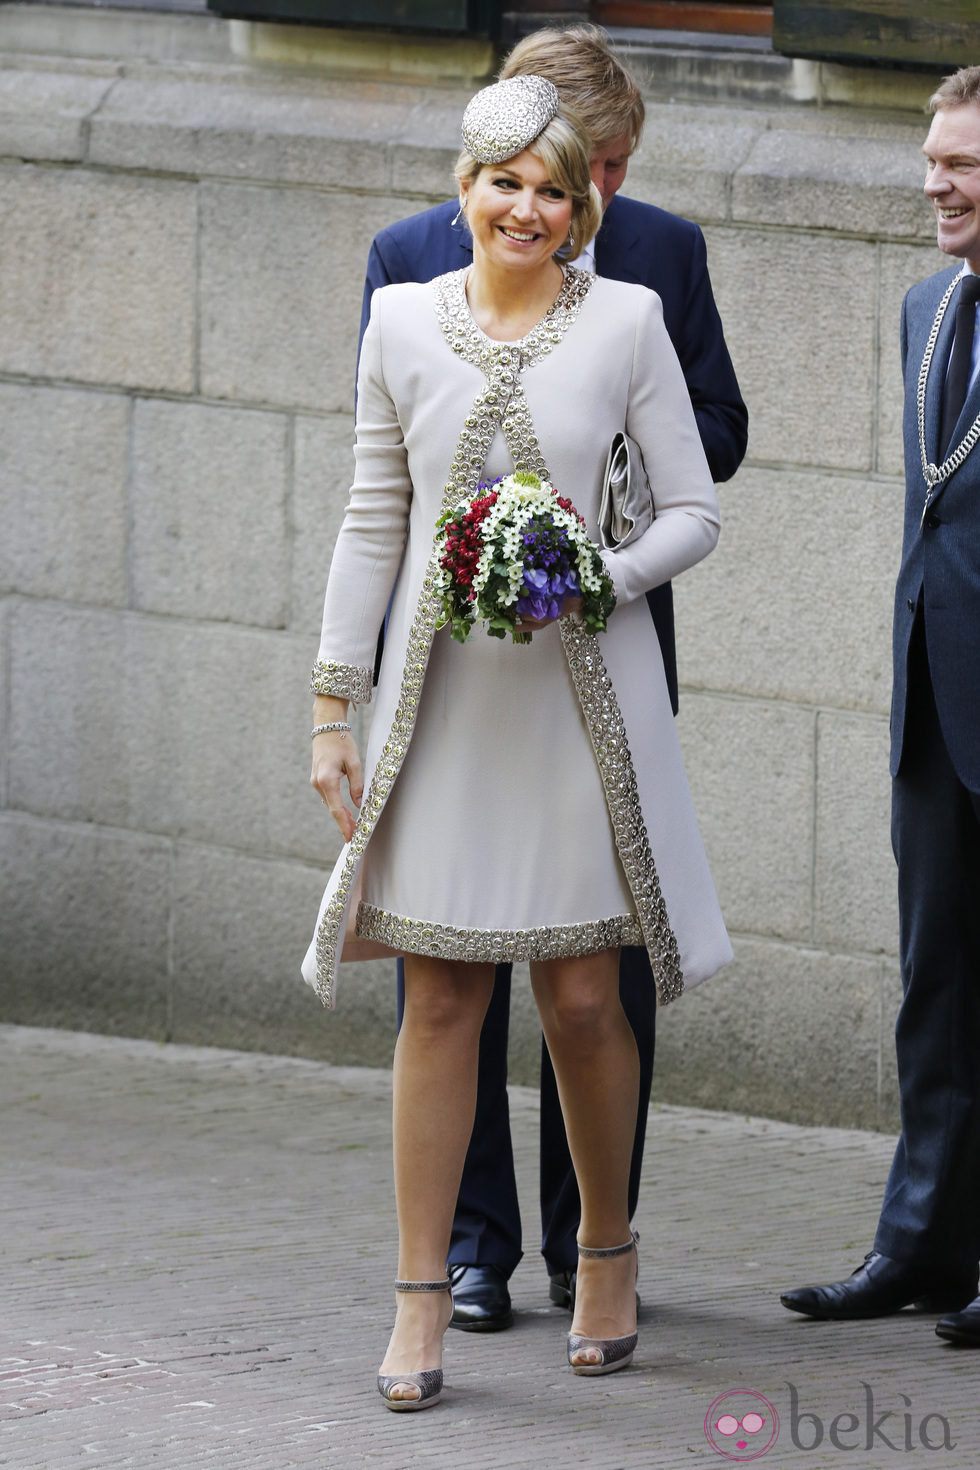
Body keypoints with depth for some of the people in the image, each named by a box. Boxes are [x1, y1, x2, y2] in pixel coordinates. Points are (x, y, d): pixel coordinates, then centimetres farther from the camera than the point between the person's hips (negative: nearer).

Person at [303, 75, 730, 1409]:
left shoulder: (626, 321, 0)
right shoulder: (402, 322, 6)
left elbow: (694, 509, 2)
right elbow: (374, 522, 9)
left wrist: (600, 576, -16)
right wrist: (332, 707, 7)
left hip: (583, 689, -1)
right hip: (443, 690, 1)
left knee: (582, 998, 1)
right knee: (441, 999, 0)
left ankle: (607, 1249, 24)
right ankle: (422, 1306, 3)